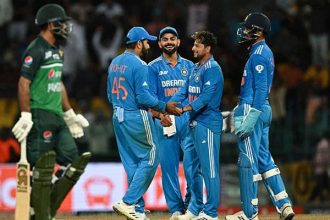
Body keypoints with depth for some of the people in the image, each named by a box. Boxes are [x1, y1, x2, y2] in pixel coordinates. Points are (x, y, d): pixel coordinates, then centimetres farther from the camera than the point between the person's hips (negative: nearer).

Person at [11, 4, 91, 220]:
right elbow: (24, 83, -16)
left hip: (57, 117, 9)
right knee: (42, 169, -7)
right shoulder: (36, 50, -12)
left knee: (73, 162, 5)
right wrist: (26, 116, -21)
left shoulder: (58, 51, 17)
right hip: (40, 115, -9)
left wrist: (69, 113, 23)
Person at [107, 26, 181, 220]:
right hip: (136, 118, -9)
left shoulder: (114, 63, 12)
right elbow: (143, 97, -20)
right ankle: (129, 202, -7)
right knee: (150, 159, 0)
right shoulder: (139, 65, -15)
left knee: (132, 163, 12)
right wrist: (165, 107, -10)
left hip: (118, 117, 9)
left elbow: (111, 96, 17)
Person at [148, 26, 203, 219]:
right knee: (169, 165, 0)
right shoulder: (154, 67, 7)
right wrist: (159, 115, -18)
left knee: (193, 163, -7)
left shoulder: (189, 66, 14)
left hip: (188, 119, 1)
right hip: (165, 121, -1)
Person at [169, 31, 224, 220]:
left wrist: (187, 108, -33)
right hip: (195, 122, 10)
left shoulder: (212, 69, -12)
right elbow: (185, 91, 16)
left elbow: (206, 96, -22)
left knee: (209, 168, -7)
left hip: (208, 123, -10)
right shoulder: (196, 68, 18)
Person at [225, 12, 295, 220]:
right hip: (264, 110, 10)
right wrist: (240, 109, 21)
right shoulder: (264, 52, 17)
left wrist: (250, 119, -25)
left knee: (248, 160, -5)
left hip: (253, 110, -10)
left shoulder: (259, 53, -14)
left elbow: (260, 89, -21)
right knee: (264, 158, 11)